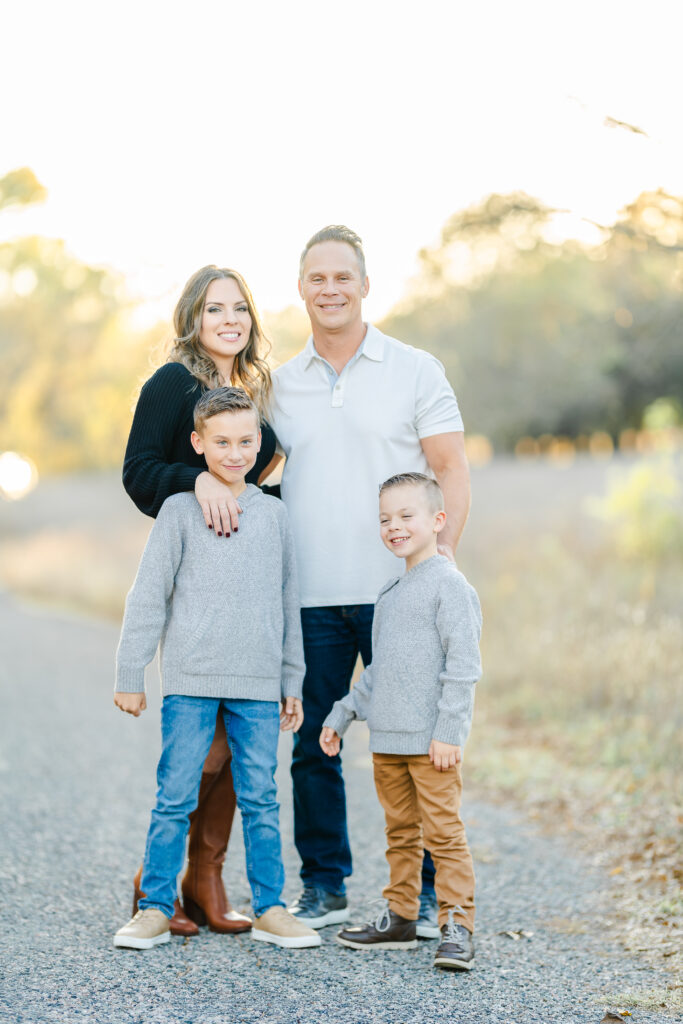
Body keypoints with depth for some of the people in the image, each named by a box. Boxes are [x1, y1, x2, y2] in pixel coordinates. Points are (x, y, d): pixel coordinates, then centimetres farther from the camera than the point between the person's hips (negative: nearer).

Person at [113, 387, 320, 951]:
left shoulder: (274, 513, 10)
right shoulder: (180, 510, 1)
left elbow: (287, 602, 15)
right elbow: (148, 597, 2)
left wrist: (292, 682, 15)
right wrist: (130, 676, 0)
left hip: (258, 685, 2)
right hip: (190, 682, -2)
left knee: (261, 800, 6)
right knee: (175, 798, 0)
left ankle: (270, 908, 15)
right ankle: (156, 907, 10)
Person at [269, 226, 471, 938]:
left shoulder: (415, 371, 4)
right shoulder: (281, 385, 12)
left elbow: (451, 471, 1)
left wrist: (442, 547, -12)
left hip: (395, 592, -3)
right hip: (307, 596, 3)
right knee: (312, 744, 6)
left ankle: (426, 892, 10)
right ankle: (322, 887, 18)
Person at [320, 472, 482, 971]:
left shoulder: (449, 585, -9)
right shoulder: (389, 593, 17)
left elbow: (463, 664, -15)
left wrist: (449, 731, -19)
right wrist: (343, 714, 22)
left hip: (431, 742, -8)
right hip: (386, 741, 8)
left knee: (443, 832, -6)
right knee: (400, 832, 15)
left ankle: (457, 928, -3)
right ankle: (400, 918, 24)